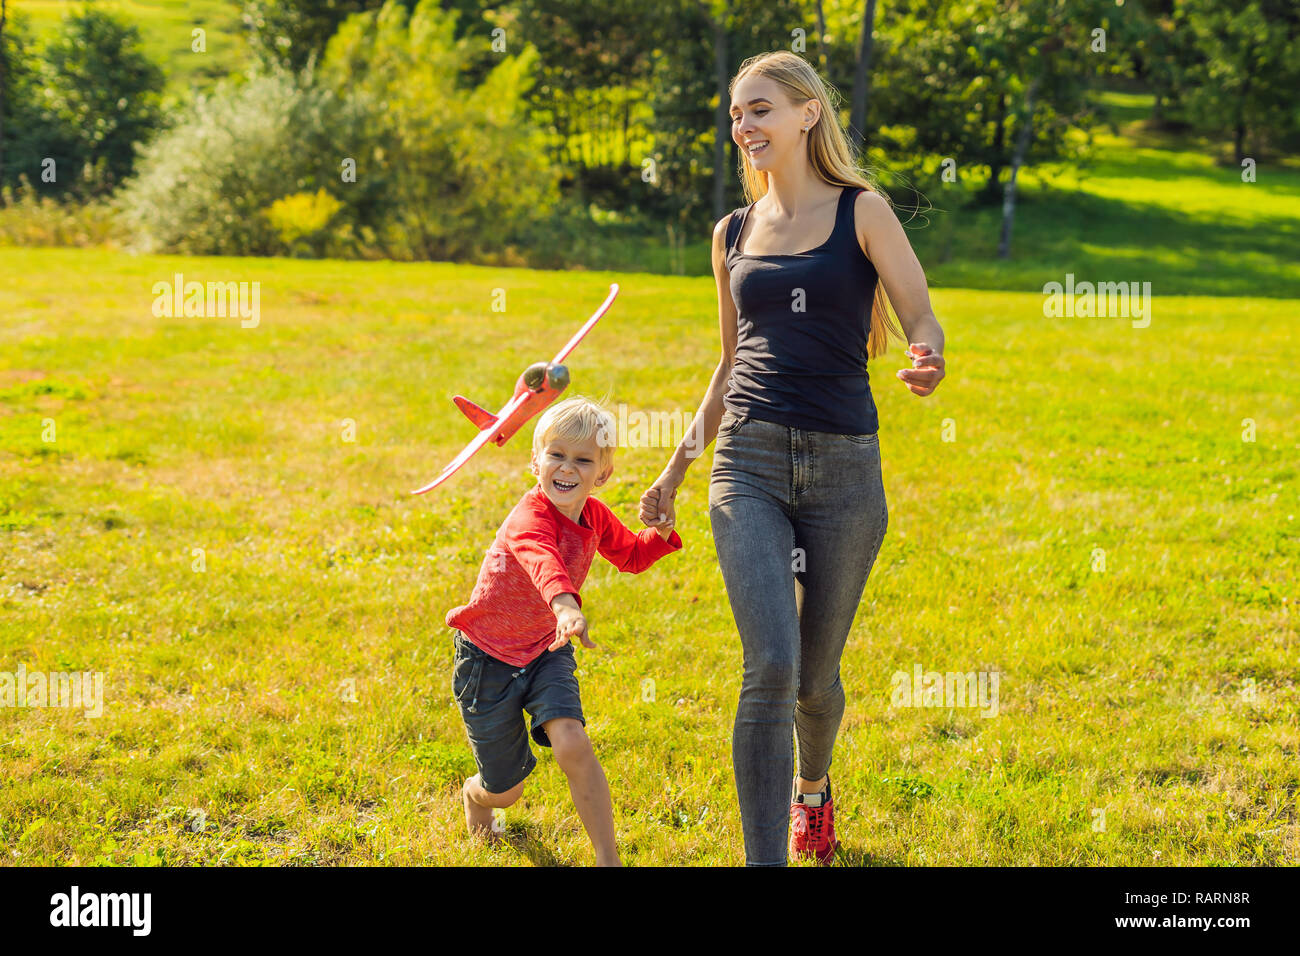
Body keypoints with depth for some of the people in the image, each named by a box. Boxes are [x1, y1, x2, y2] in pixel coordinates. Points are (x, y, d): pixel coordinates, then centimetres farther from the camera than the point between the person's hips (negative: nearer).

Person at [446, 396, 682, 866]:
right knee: (506, 789, 7)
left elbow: (631, 555, 15)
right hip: (490, 656, -4)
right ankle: (474, 796, 47)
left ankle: (608, 859, -15)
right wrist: (565, 605, -75)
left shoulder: (595, 516, -6)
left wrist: (660, 533, -7)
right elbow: (544, 561, -54)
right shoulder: (530, 518, -30)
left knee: (573, 746, -24)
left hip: (546, 651, 4)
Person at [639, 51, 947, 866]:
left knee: (816, 674, 11)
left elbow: (922, 319, -5)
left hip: (845, 467, -1)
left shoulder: (862, 212, 2)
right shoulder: (733, 235, 13)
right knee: (770, 666, -16)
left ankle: (813, 786, 44)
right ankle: (764, 860, -12)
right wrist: (677, 469, 18)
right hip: (749, 464, 2)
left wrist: (928, 361, -29)